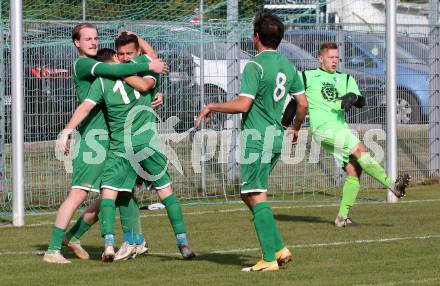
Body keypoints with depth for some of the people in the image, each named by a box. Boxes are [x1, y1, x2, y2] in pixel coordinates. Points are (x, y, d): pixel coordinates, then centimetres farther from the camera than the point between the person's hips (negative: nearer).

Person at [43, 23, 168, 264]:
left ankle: (72, 236, 23)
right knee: (79, 194, -13)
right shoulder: (82, 64, -6)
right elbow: (114, 70, -23)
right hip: (93, 137, -9)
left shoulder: (101, 63, 21)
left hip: (111, 139, 9)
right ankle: (52, 250, -11)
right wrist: (149, 66, -17)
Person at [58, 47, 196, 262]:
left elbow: (86, 107, -6)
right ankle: (183, 243, 8)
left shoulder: (101, 82, 3)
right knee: (165, 191, 10)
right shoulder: (141, 63, 4)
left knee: (108, 193, 4)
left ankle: (108, 242, -16)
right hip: (147, 143, 1)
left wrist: (67, 131, -8)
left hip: (119, 148, -1)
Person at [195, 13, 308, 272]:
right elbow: (303, 103, 14)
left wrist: (211, 107, -7)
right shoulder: (288, 66, 11)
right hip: (276, 136, 8)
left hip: (257, 136, -8)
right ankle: (279, 249, 11)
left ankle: (271, 258, -10)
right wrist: (296, 129, 31)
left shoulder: (255, 66, -14)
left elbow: (243, 105, -20)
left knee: (256, 196, -6)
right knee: (249, 195, 17)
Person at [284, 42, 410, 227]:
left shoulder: (345, 79, 19)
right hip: (323, 128, -5)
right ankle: (392, 185, -32)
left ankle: (342, 216, -4)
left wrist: (351, 98, -15)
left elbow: (360, 102, 7)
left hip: (341, 129, 5)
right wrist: (284, 123, 18)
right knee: (360, 149, -23)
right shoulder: (307, 77, 11)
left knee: (354, 169, -8)